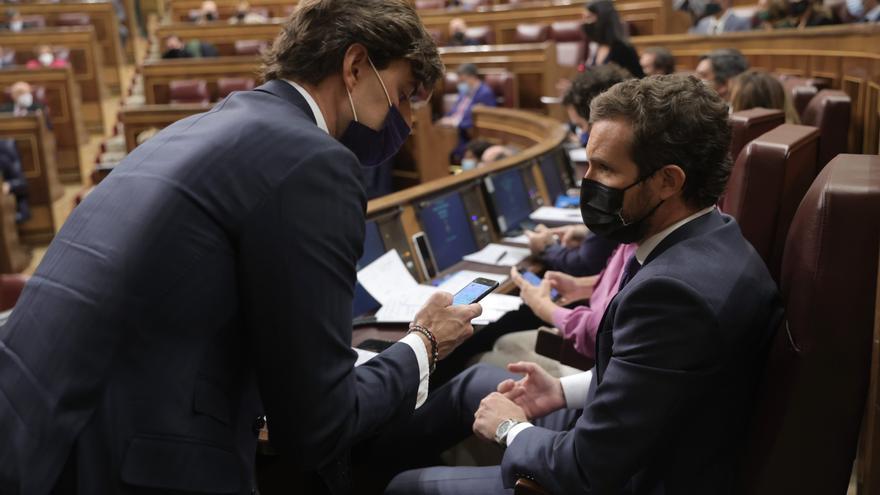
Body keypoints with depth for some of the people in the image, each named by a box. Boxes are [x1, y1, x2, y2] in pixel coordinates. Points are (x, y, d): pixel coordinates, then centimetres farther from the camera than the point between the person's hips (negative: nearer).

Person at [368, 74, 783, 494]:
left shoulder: (674, 288, -35)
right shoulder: (711, 240, -5)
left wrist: (511, 428, -11)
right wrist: (565, 390, 4)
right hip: (639, 450, 9)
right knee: (476, 382, 23)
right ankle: (362, 453, 44)